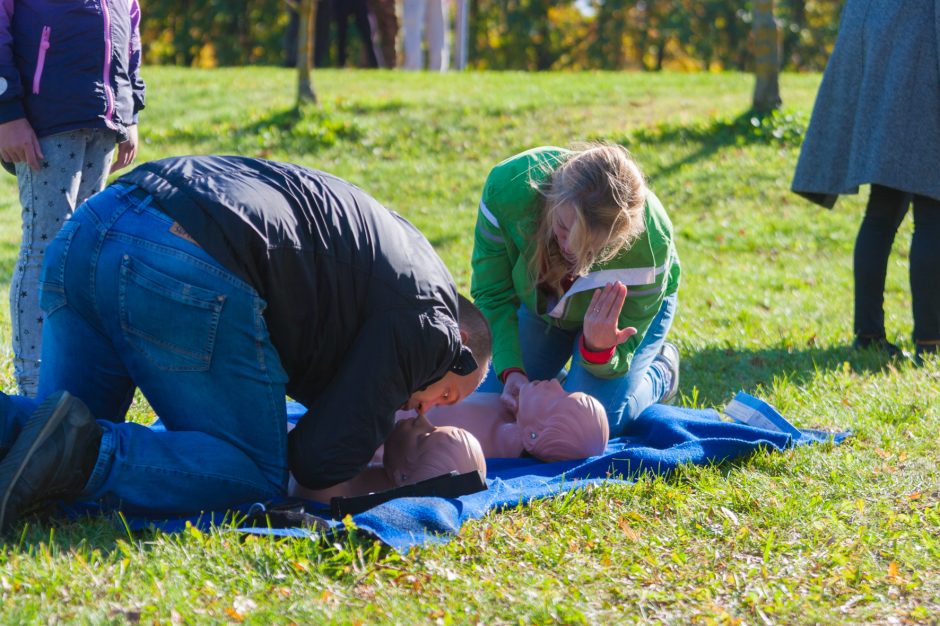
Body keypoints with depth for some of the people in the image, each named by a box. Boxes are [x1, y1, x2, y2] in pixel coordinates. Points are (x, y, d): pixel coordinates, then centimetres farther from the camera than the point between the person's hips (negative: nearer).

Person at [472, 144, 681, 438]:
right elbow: (492, 295, -23)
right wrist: (511, 371, -37)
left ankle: (659, 374, 12)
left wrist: (598, 351, -57)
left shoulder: (650, 244, -44)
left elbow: (618, 355, -32)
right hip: (543, 301, 3)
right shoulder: (509, 186, -40)